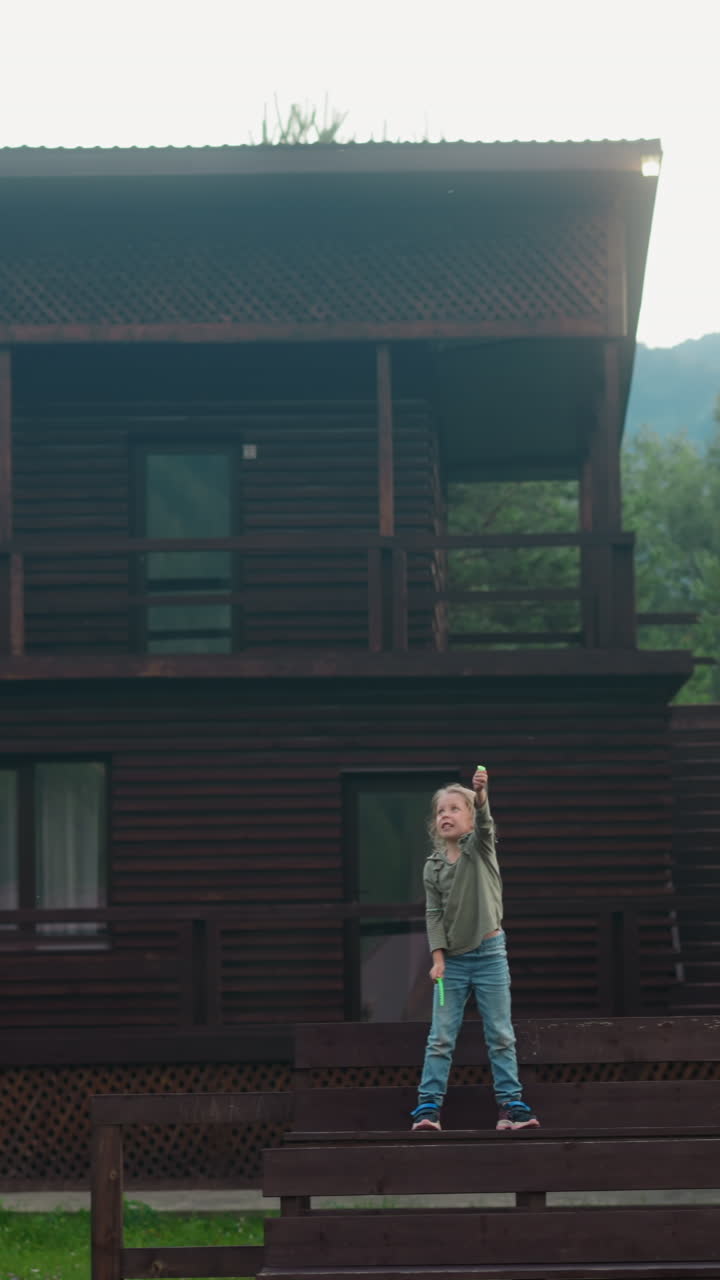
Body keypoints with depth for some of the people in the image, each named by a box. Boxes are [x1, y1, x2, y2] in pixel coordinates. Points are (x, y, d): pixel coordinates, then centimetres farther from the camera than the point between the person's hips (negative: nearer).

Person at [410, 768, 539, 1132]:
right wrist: (438, 958, -10)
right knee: (441, 1037, -1)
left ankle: (510, 1102, 6)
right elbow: (433, 915, 1)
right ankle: (429, 1104, 0)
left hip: (489, 953, -1)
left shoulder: (481, 847, 0)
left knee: (501, 1035, 2)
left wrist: (480, 796, -43)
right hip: (452, 959, 1)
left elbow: (485, 823, -22)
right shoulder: (433, 866, 4)